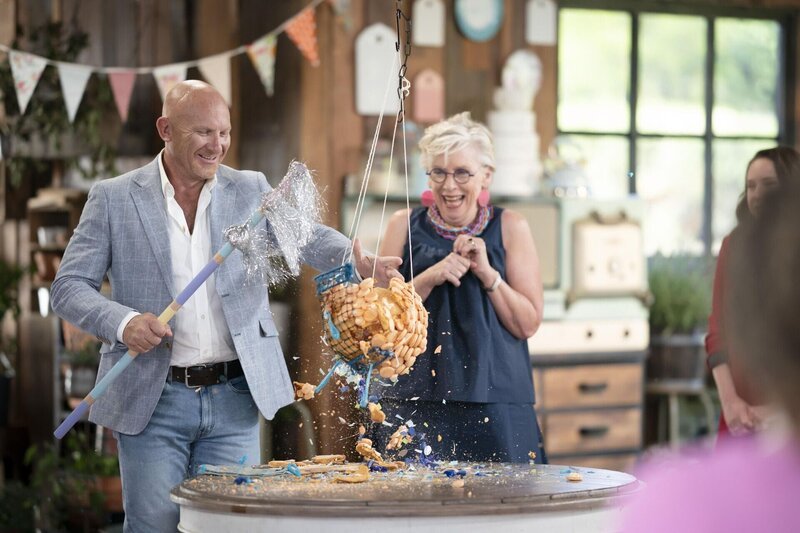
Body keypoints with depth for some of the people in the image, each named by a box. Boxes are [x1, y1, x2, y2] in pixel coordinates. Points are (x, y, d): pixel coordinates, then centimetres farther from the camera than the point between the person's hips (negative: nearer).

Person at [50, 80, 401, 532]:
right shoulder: (113, 198, 1)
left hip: (235, 396, 2)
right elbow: (69, 287, 0)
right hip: (152, 400, -2)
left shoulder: (251, 190, 8)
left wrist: (358, 260, -28)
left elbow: (306, 235, -6)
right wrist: (123, 322, -20)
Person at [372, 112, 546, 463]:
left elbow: (528, 324, 2)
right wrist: (431, 278, -10)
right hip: (416, 400, 0)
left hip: (492, 399, 0)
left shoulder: (510, 228, 6)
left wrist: (487, 273, -10)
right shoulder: (405, 226, 7)